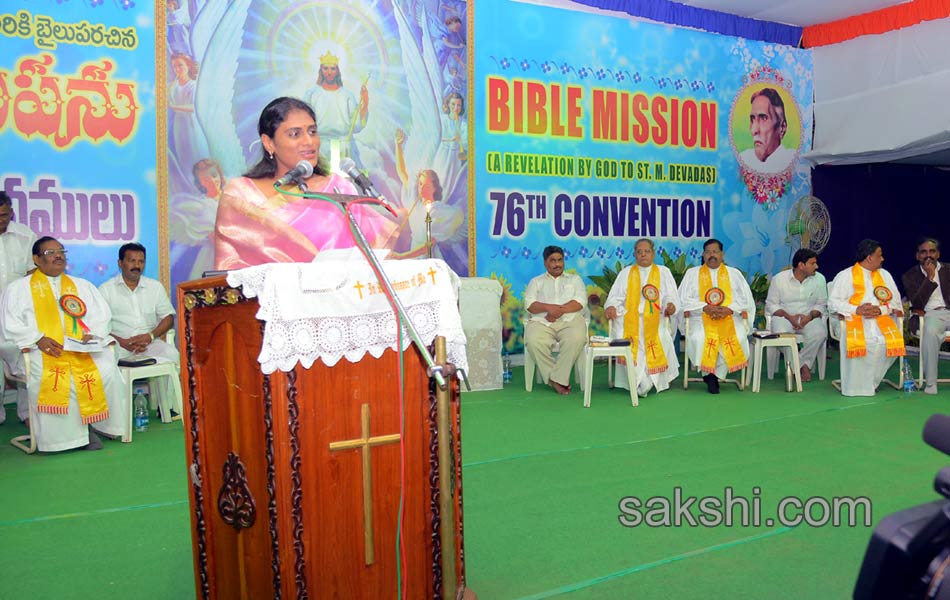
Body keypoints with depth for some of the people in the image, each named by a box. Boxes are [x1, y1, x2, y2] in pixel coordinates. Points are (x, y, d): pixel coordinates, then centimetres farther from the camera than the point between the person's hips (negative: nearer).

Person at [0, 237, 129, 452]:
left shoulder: (83, 286, 26)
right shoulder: (19, 288, 17)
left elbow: (102, 315, 16)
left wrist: (93, 335, -6)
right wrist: (38, 339, -13)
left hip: (82, 349, 2)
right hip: (42, 352, -2)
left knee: (106, 372, -29)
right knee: (50, 377, -36)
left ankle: (89, 425, -13)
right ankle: (58, 435, -21)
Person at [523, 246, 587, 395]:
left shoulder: (574, 279, 24)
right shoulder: (536, 281, 24)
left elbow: (581, 301, 6)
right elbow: (529, 304, 7)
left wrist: (560, 309, -10)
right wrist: (549, 307, -12)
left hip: (570, 320, 0)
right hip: (542, 321, 0)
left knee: (576, 339, -36)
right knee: (533, 342, -34)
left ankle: (557, 378, -26)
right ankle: (560, 379, -23)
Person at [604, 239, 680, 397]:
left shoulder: (663, 272, 20)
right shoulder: (626, 273, 22)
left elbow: (671, 296, 10)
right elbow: (616, 296, 13)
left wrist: (670, 305, -14)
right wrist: (611, 306, -10)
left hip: (654, 318, 0)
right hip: (629, 317, 1)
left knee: (661, 340, -31)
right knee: (625, 339, -30)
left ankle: (655, 381, -13)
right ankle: (641, 384, -20)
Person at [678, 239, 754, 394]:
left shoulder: (734, 274, 17)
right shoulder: (692, 273, 13)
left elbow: (747, 300, 9)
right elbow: (684, 300, 3)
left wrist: (729, 309, -10)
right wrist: (704, 307, -13)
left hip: (730, 318, 1)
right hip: (701, 318, -1)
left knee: (738, 339, -31)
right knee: (699, 338, -34)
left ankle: (714, 374, -12)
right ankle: (710, 374, -11)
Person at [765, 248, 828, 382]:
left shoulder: (819, 279, 2)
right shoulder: (779, 279, -5)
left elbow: (821, 304, 6)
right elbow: (771, 304, -1)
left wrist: (810, 316, -15)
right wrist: (789, 317, -18)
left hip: (809, 317, 2)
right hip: (784, 316, -1)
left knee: (820, 333, -32)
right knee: (781, 334, -35)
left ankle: (799, 363, -13)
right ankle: (804, 366, -14)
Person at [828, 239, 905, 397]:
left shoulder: (884, 275, 22)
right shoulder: (845, 276, 8)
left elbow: (895, 302, 15)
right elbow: (833, 303, -2)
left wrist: (881, 309, -7)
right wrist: (856, 310, -17)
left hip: (881, 319, 4)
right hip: (853, 319, -4)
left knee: (893, 341, -28)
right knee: (856, 342, -36)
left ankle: (869, 382, -12)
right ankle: (856, 386, -18)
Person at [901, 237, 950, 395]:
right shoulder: (910, 276, 10)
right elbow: (917, 304, -3)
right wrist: (930, 277, -9)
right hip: (928, 314, -3)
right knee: (930, 332, -37)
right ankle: (930, 383, -30)